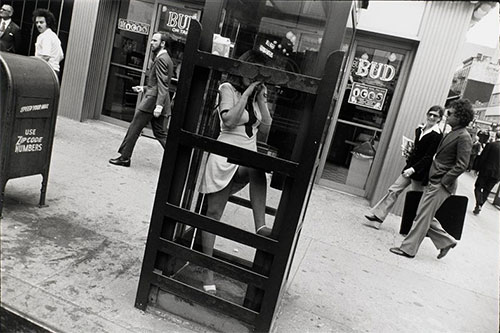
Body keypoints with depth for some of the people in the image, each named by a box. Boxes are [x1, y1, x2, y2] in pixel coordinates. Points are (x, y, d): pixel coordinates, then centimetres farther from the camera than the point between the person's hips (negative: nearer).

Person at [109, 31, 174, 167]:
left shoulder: (161, 59, -12)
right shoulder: (166, 59, 18)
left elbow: (162, 85, -21)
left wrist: (159, 105, -27)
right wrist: (144, 88, 21)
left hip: (152, 100, -10)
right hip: (158, 101, 10)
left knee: (134, 129, 1)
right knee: (161, 134, 10)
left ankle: (124, 157, 11)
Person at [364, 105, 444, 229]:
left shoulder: (437, 135, -13)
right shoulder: (420, 129, 7)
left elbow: (428, 157, -18)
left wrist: (413, 169, -25)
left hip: (421, 172, -7)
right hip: (410, 167, 7)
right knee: (394, 190, 3)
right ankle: (377, 216, 7)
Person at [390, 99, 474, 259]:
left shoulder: (463, 137, -14)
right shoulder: (451, 134, 14)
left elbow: (461, 165, -19)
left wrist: (444, 181, -17)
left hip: (441, 185, -9)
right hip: (434, 182, 9)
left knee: (423, 217, -2)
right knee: (425, 216, 14)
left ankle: (408, 249, 8)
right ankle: (446, 241, 28)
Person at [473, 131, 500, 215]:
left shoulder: (491, 145, -9)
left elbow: (482, 157, -8)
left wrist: (478, 169, 1)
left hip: (486, 171, -3)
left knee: (478, 187, 9)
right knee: (486, 191, 13)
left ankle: (478, 205, -9)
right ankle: (479, 207, 12)